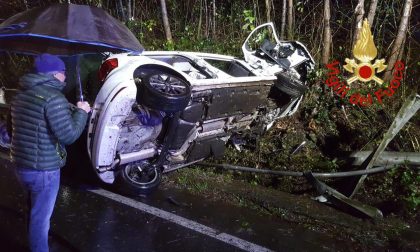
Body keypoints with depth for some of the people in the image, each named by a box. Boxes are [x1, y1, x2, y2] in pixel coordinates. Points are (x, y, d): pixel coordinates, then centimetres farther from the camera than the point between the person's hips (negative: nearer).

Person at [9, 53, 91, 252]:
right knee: (41, 216, 6)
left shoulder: (21, 95, 9)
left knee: (35, 210, 29)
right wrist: (81, 112, -7)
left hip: (21, 166, 9)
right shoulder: (53, 98, -21)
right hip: (43, 169, -9)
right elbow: (68, 135, -24)